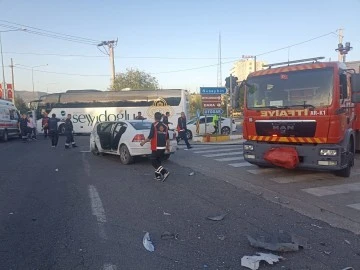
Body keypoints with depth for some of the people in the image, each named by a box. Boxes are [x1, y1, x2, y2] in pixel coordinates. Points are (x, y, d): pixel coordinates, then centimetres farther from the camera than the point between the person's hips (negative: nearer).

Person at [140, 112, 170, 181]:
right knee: (158, 161, 17)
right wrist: (168, 146, 21)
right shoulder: (165, 126, 9)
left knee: (153, 161, 1)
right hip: (163, 147, 6)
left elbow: (150, 136, -15)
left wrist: (143, 142, -3)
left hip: (156, 147, -6)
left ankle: (165, 172, -14)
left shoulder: (154, 125, -9)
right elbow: (167, 138, 11)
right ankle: (158, 176, 18)